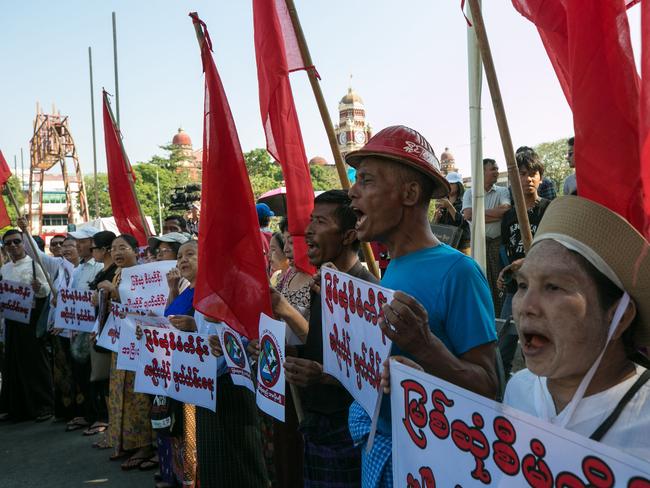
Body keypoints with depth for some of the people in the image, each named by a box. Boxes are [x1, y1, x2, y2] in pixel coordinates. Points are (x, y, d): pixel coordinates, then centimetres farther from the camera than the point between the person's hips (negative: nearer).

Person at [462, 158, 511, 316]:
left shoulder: (502, 192, 7)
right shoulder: (469, 193, 8)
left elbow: (506, 209, -12)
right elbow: (467, 214, -8)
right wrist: (494, 214, -7)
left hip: (498, 242, 0)